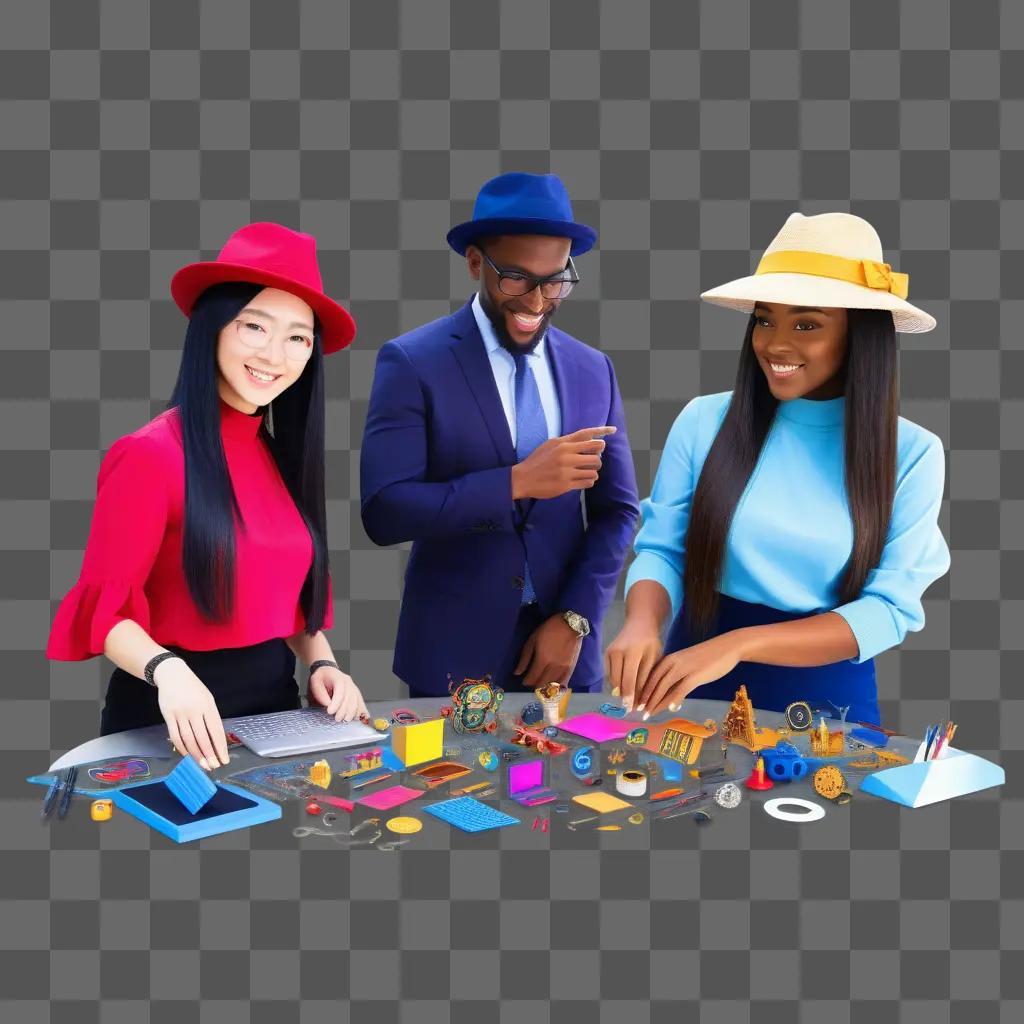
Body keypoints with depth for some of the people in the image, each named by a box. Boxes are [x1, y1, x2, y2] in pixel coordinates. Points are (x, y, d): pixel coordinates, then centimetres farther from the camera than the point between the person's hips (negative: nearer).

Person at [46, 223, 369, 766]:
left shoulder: (286, 455, 6)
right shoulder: (152, 454, -15)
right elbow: (107, 608, -15)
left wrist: (322, 665, -3)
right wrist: (167, 671, -32)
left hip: (274, 702, 6)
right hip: (176, 717, -6)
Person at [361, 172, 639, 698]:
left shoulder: (592, 370, 4)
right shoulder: (412, 362, -8)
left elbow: (617, 511, 6)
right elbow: (383, 512, -16)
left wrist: (575, 619, -6)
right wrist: (516, 481, -24)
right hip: (453, 655, -3)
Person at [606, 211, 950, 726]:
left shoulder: (911, 453, -7)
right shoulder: (704, 420, -4)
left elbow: (889, 609, -11)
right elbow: (661, 549, -1)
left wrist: (738, 644, -23)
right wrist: (643, 624, -23)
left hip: (824, 697, 0)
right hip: (695, 687, 0)